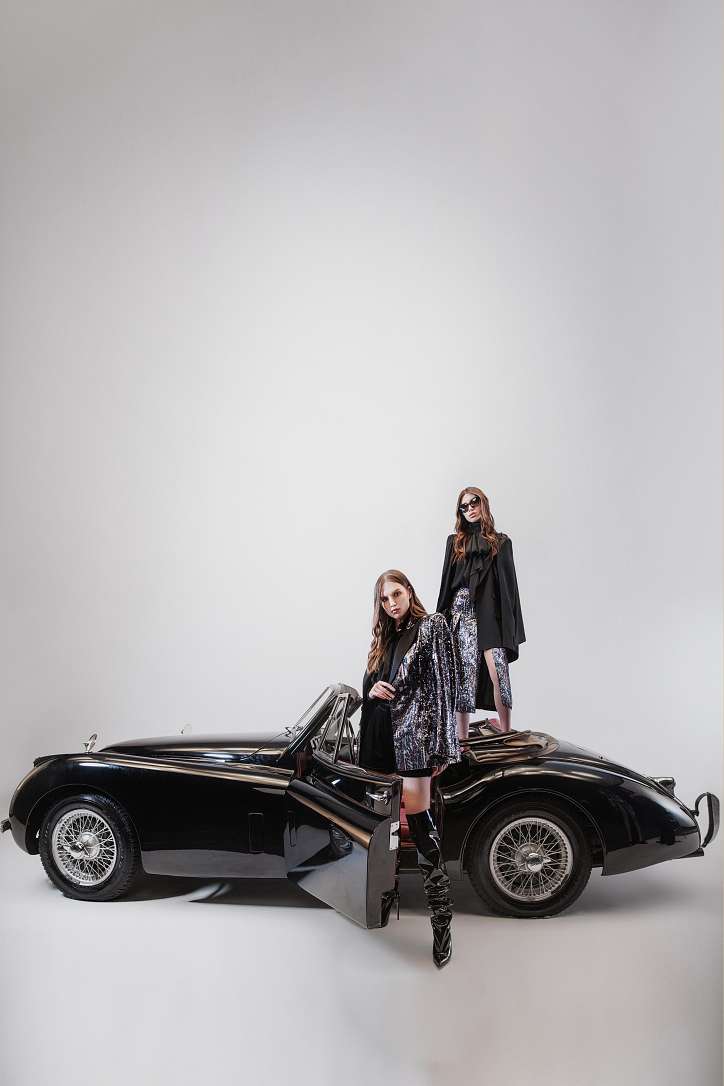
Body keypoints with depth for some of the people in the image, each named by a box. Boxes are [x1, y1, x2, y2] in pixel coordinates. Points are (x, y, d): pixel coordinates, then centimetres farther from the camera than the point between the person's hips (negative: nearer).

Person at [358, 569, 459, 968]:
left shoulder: (431, 626, -1)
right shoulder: (384, 639, 18)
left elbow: (444, 684, -7)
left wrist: (441, 748, -11)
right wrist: (371, 690, -3)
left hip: (412, 737, -6)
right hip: (378, 736, 6)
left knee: (419, 823, -10)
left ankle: (442, 918, -5)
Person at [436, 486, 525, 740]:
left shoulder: (501, 542, 11)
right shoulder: (455, 542, 16)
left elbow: (509, 584, 7)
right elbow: (447, 581, 14)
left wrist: (511, 625, -1)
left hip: (489, 612, -1)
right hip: (461, 609, 2)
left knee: (498, 673, -16)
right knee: (463, 674, -1)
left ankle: (506, 735, -10)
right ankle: (462, 739, 2)